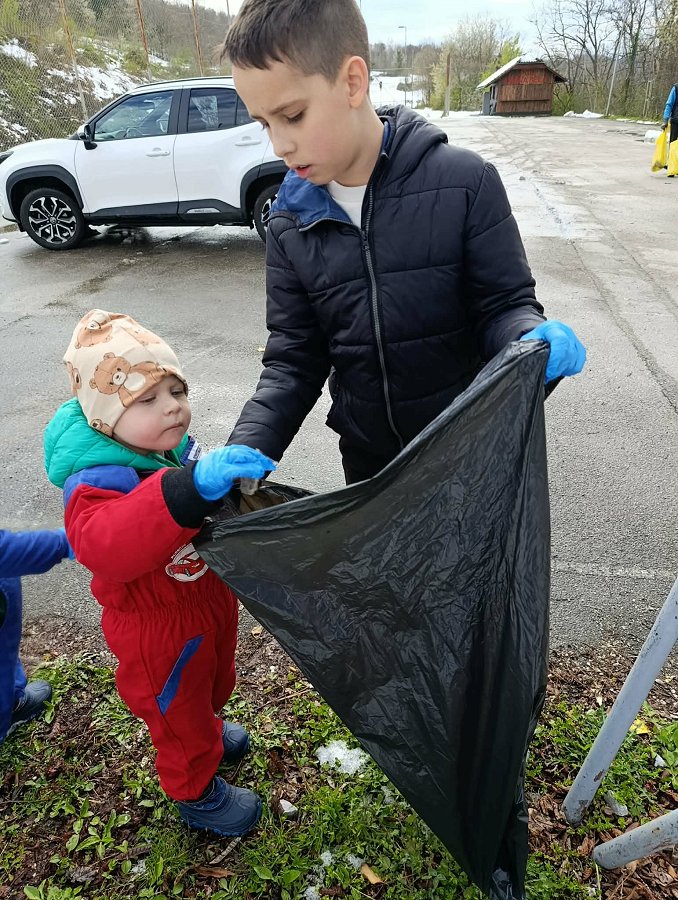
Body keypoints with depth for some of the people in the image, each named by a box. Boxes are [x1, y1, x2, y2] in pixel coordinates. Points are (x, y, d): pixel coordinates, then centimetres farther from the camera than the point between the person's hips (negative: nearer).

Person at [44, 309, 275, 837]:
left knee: (215, 682, 33)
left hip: (212, 600, 7)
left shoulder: (178, 449, -9)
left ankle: (207, 731, 65)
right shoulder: (97, 480, -31)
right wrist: (192, 487, -64)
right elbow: (104, 546, -55)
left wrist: (233, 483, -7)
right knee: (178, 714, 18)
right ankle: (196, 792, 47)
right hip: (159, 630, -7)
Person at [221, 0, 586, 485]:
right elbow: (293, 359, -3)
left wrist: (535, 339, -34)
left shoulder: (463, 181, -16)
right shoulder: (291, 225, -5)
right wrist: (246, 449, -18)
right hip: (368, 457, 3)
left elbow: (503, 303, -10)